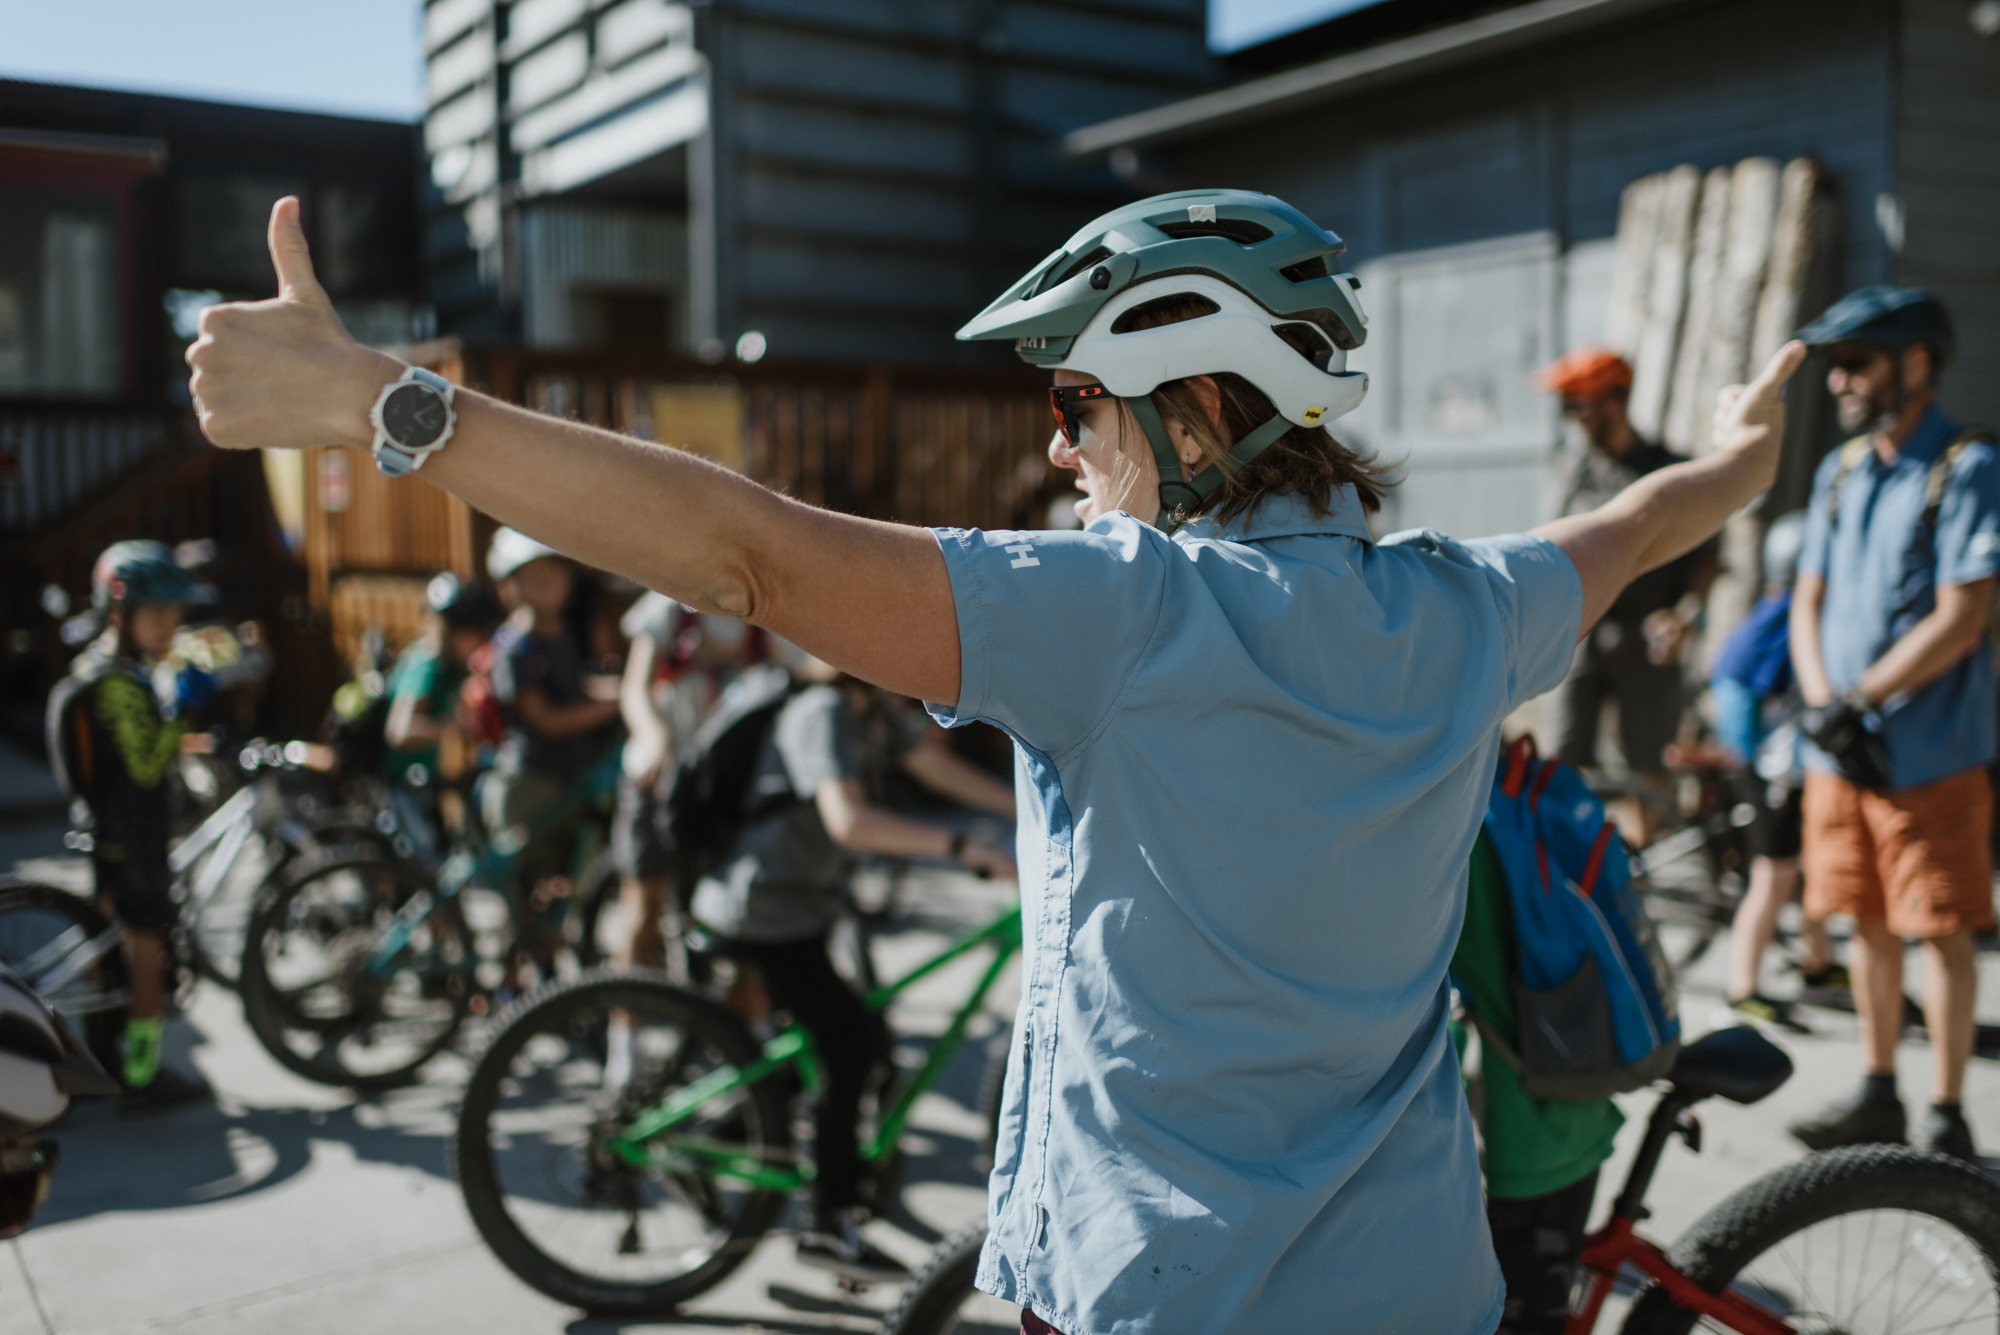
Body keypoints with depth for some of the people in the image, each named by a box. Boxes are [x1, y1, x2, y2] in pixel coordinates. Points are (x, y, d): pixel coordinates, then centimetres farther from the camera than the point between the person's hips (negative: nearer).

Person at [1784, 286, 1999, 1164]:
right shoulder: (1839, 472, 11)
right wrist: (1822, 707, -5)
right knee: (1870, 925, 13)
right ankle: (1878, 1094, 25)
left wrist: (1857, 700, -15)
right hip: (1838, 752, 6)